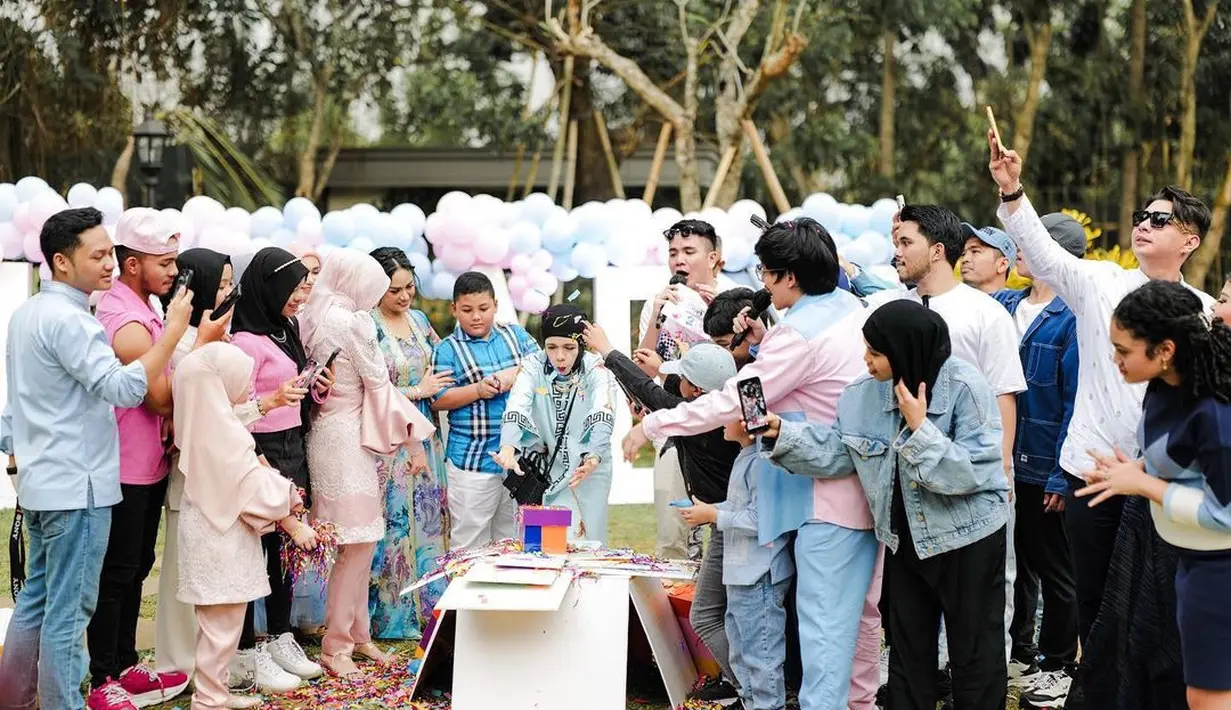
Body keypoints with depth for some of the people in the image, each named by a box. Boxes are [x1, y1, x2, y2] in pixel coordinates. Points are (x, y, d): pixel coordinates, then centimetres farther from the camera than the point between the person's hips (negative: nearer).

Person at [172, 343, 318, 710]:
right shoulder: (218, 426, -19)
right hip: (221, 537, -10)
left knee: (221, 623, 16)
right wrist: (292, 523, -13)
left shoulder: (212, 418, 11)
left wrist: (284, 493, 6)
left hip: (220, 531, 10)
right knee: (222, 625, -4)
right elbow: (250, 482, -19)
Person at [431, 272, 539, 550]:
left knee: (514, 540, 15)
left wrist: (515, 374, -14)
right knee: (470, 541, 1)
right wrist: (478, 390, -18)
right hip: (472, 461, -4)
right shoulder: (447, 350, -2)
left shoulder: (515, 335, 10)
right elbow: (437, 400, -7)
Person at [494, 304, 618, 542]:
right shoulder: (533, 367, -6)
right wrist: (508, 448, -43)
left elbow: (603, 417, -27)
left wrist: (593, 458, -47)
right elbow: (515, 410, -22)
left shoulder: (596, 371, -10)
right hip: (543, 472, 1)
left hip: (587, 471, -1)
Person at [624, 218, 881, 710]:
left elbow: (730, 401, -18)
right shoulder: (852, 309, 8)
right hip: (870, 486, 9)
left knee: (823, 619, -8)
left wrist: (652, 426, -10)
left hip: (831, 494, -9)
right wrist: (767, 343, 7)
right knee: (862, 608, 18)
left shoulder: (800, 334, -19)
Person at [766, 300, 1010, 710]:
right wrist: (781, 434, -17)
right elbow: (835, 450, -5)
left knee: (974, 652, 7)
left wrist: (919, 428, -29)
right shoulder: (869, 391, -4)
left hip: (968, 538, -6)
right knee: (908, 648, 17)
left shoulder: (964, 388, -22)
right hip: (906, 538, 6)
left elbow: (973, 472, -27)